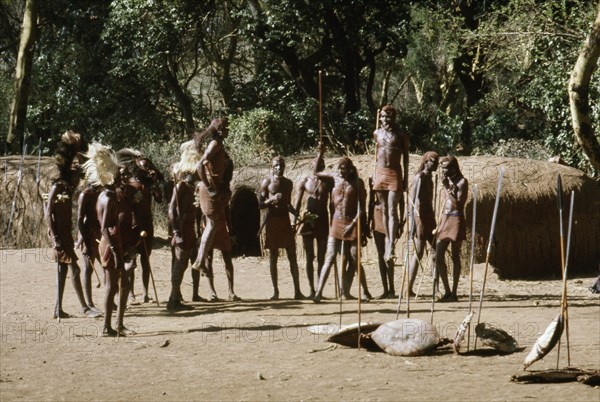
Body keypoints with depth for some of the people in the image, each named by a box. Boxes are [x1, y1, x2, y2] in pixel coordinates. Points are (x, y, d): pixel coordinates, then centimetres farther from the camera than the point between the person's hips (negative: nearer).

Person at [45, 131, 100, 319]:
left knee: (63, 270, 9)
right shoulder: (57, 187, -13)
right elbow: (48, 213, -17)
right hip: (59, 233, -9)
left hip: (66, 232, 9)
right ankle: (84, 307, -8)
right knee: (74, 269, -9)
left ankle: (58, 310, 12)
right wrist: (55, 237, -20)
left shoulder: (68, 187, 12)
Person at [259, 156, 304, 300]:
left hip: (285, 220, 4)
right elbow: (260, 204, -3)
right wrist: (272, 199, -20)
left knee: (292, 256, -1)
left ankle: (297, 291, -1)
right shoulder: (267, 183, -2)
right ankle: (275, 291, 3)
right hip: (272, 221, -4)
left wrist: (297, 213, 5)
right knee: (273, 256, 0)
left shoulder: (288, 183, 11)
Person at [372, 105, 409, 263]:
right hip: (380, 173, 5)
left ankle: (391, 247, -19)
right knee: (384, 211, 8)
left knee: (392, 210, -12)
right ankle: (388, 240, 15)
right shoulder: (377, 134, 9)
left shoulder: (401, 135, -2)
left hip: (395, 173, -5)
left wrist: (406, 177, 0)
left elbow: (405, 157, 2)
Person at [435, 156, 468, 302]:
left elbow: (458, 204, -17)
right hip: (445, 220, 8)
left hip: (456, 220, -8)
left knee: (455, 257, -2)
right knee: (438, 257, 1)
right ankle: (447, 291, 8)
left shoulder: (462, 182, -8)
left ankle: (454, 293, 1)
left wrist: (447, 187, -17)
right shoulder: (448, 181, 15)